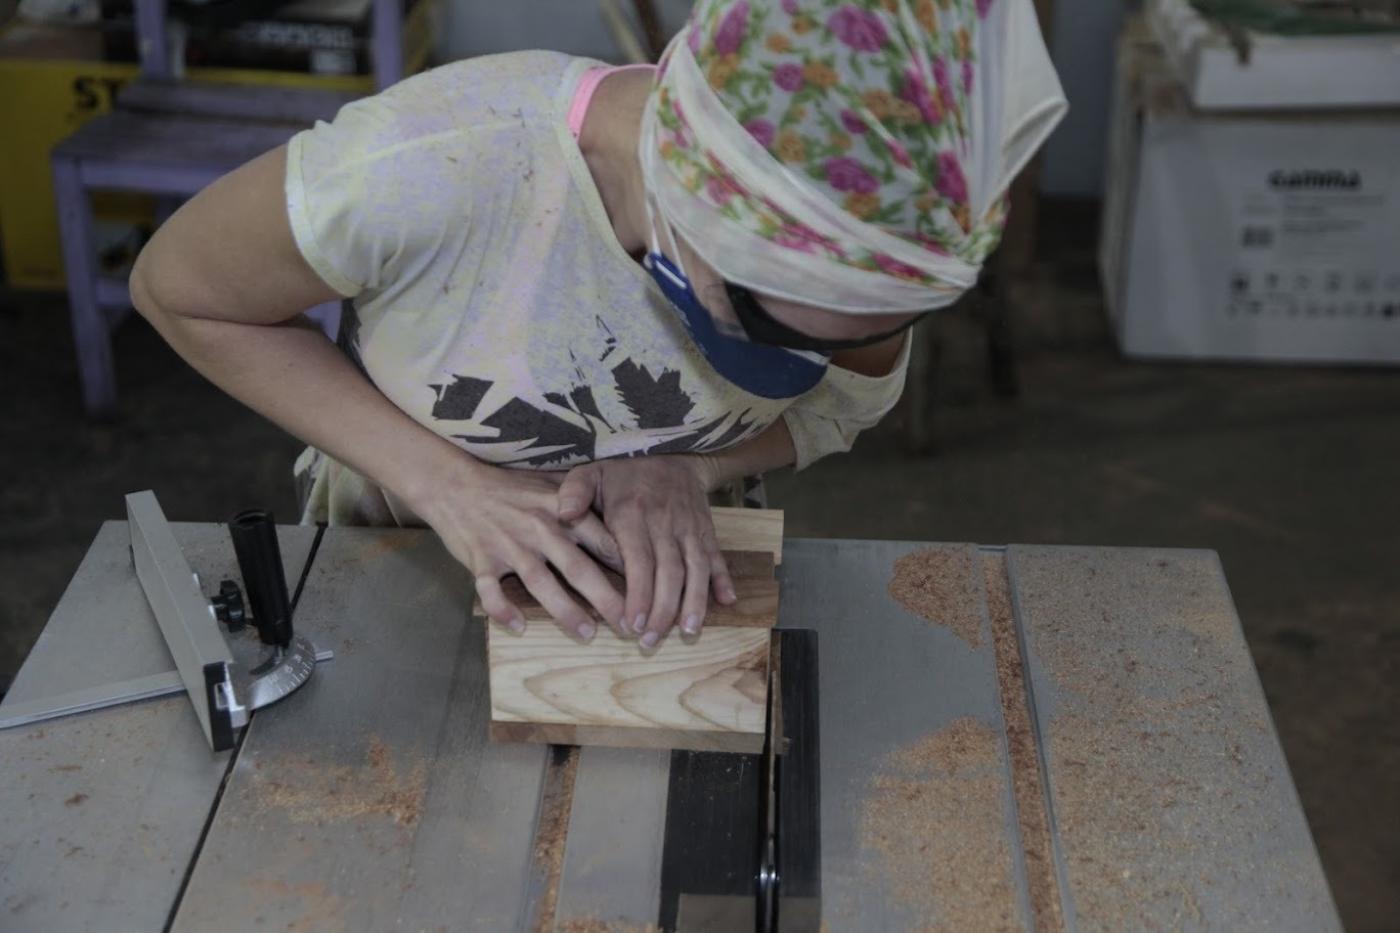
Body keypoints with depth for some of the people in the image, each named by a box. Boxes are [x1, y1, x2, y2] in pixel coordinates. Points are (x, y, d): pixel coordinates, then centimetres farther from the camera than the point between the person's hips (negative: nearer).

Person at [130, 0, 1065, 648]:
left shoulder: (844, 237, -29)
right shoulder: (420, 173, -40)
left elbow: (840, 406, -8)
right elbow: (177, 288, -22)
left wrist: (683, 467, -30)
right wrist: (448, 481, -32)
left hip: (669, 567, 2)